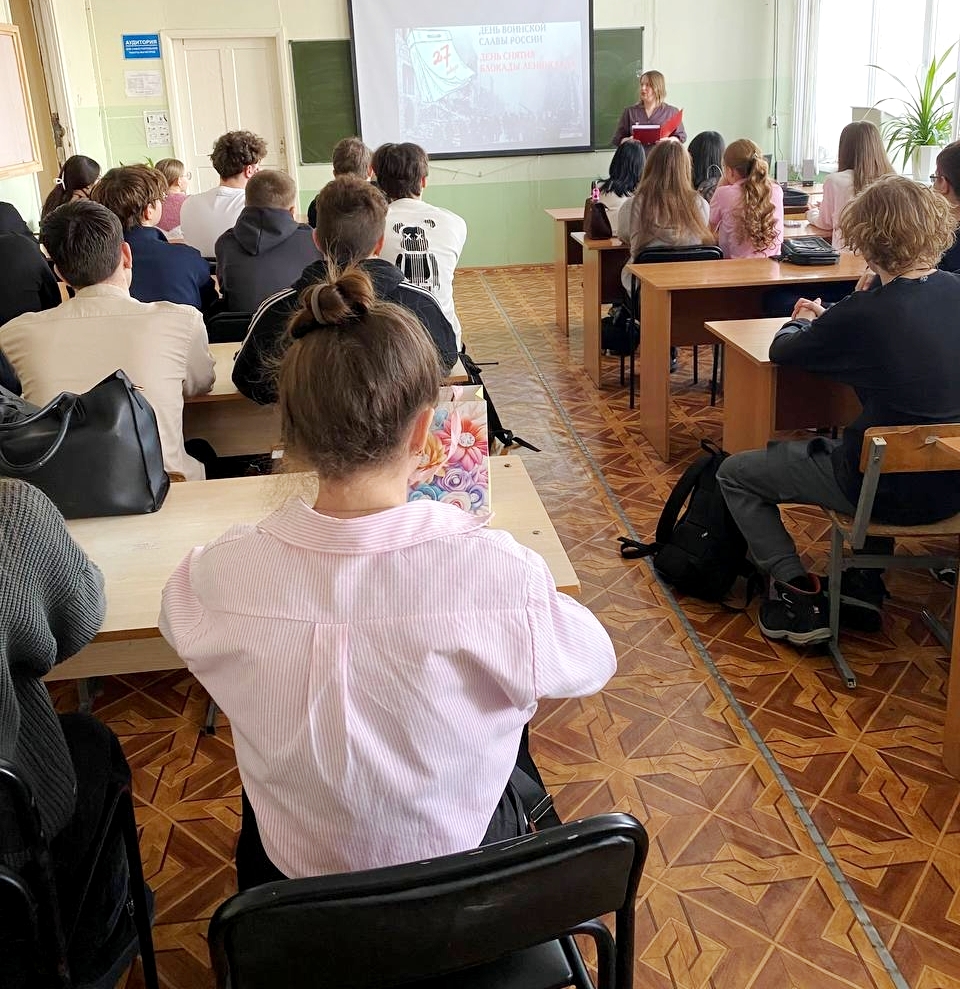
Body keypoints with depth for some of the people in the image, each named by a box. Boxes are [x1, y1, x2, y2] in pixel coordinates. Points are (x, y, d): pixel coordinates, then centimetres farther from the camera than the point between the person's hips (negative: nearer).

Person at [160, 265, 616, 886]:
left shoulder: (223, 575, -28)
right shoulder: (497, 571, -35)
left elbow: (177, 618, -1)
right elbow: (594, 663, -12)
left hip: (292, 875, 1)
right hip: (458, 865, 0)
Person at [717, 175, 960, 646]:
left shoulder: (862, 316, -22)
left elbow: (781, 351, -5)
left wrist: (803, 321, 16)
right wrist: (829, 317, 11)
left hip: (888, 490, -7)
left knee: (735, 474, 8)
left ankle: (798, 593, 3)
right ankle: (866, 582, 34)